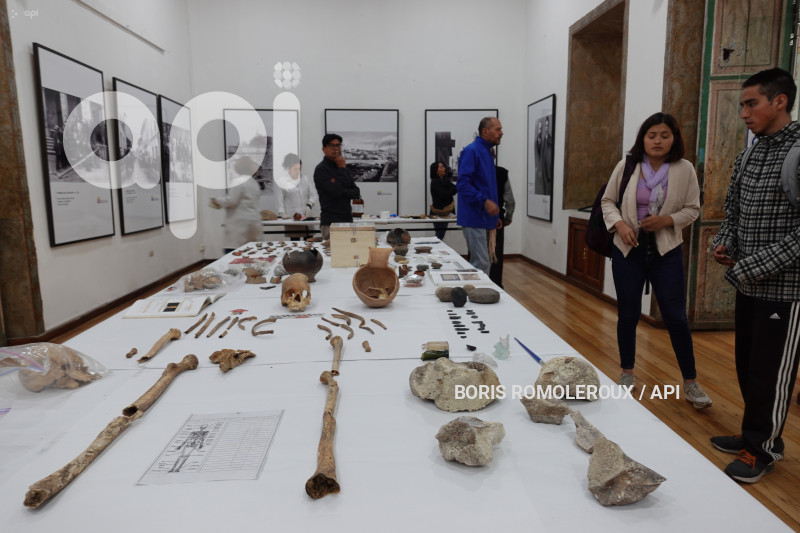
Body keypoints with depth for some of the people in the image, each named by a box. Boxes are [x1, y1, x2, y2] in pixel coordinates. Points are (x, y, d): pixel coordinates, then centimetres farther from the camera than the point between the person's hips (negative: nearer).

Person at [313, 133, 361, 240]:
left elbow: (357, 193, 12)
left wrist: (343, 192, -9)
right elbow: (336, 191, -18)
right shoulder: (321, 169, -5)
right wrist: (341, 168, -8)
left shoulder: (343, 169, 18)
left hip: (347, 219, 7)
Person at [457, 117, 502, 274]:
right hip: (475, 219, -9)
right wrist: (485, 201, -26)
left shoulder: (487, 152, 18)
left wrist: (494, 216, 22)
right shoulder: (471, 151, -11)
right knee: (480, 264, -9)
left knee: (483, 263, 13)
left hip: (486, 219, 9)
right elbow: (463, 183, -21)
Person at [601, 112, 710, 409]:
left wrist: (667, 220, -17)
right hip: (628, 250, 1)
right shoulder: (626, 166, -3)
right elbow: (608, 201, 4)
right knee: (628, 314, 10)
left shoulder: (685, 169, -3)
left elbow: (692, 209, 2)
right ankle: (627, 374, 28)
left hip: (666, 251, 0)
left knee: (675, 317, 2)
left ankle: (690, 383, 19)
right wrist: (619, 224, -14)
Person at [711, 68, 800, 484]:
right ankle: (755, 434, 34)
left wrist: (750, 267, -19)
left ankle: (762, 449, 23)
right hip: (749, 284, 7)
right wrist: (724, 245, 0)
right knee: (747, 367, 17)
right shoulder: (747, 157, 9)